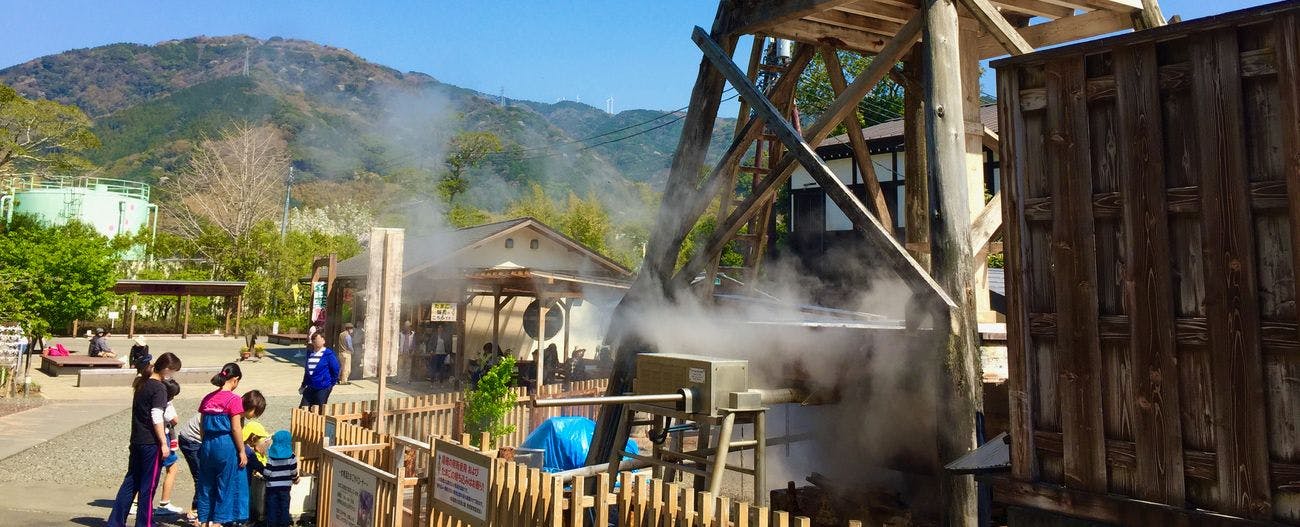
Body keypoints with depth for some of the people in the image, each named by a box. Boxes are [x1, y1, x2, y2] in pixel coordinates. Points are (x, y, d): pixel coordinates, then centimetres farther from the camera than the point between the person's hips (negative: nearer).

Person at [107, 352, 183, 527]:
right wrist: (164, 443, -17)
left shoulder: (141, 383, 11)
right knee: (148, 486, 2)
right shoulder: (159, 388, -15)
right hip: (151, 443, -8)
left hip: (136, 440, 8)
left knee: (131, 481, 15)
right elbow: (157, 418, -19)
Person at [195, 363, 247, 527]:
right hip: (226, 446, -6)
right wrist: (242, 452, -6)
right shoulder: (234, 400, -13)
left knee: (206, 484, 15)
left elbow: (202, 426, 11)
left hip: (207, 446, 6)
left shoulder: (207, 398, 6)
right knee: (225, 485, 5)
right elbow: (236, 429, -13)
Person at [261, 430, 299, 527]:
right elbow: (293, 472, -4)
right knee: (284, 507, 10)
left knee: (272, 507, 9)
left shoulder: (271, 456, -11)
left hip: (272, 486, -1)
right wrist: (295, 479, 15)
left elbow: (267, 472, -12)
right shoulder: (291, 456, -8)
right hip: (285, 486, 1)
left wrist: (263, 476, 10)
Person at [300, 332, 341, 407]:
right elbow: (306, 370, 19)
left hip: (323, 388, -6)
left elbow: (336, 368, -7)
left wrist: (332, 383, -2)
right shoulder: (310, 353, 8)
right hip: (310, 387, 6)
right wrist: (304, 385, 20)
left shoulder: (328, 354, -10)